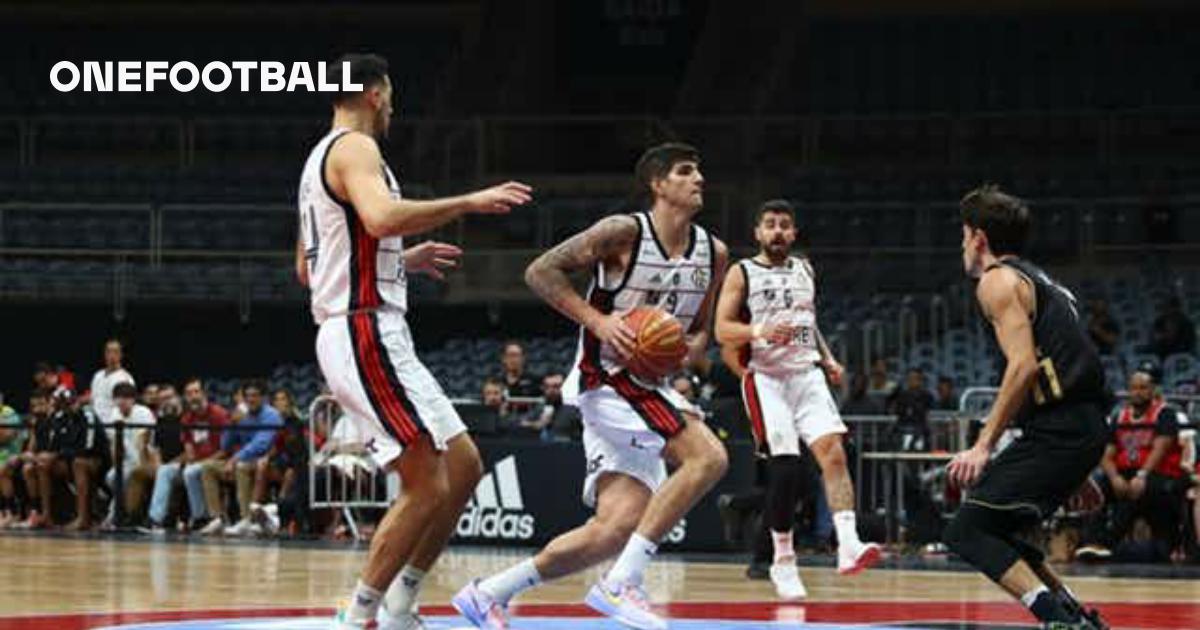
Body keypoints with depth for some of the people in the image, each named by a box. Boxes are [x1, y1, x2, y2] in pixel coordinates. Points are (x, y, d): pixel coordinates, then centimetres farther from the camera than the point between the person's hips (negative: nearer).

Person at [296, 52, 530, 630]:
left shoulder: (321, 160, 22)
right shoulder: (354, 149, -10)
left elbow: (307, 268, 29)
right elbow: (381, 217, -31)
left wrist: (404, 261, 32)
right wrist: (469, 204, -24)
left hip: (369, 340, 11)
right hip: (367, 336, -11)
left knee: (463, 467, 12)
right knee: (428, 487, -11)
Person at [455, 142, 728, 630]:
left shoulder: (713, 254, 9)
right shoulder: (625, 232, -11)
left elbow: (699, 331, 20)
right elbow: (541, 271, -10)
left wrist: (688, 349, -4)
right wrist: (598, 321, -21)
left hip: (646, 388, 8)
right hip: (605, 379, -8)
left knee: (618, 527, -2)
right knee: (707, 457, -25)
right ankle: (621, 584, -22)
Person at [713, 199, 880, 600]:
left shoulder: (805, 271, 17)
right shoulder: (742, 273, 2)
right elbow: (722, 330, -5)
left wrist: (828, 359, 12)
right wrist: (760, 331, -23)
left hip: (808, 374, 4)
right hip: (767, 377, -4)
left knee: (833, 451, -16)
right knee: (785, 468, -11)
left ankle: (848, 545, -28)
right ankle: (783, 562, 2)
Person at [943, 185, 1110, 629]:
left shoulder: (997, 280, -1)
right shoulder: (1041, 281, 27)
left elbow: (1024, 365, -15)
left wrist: (984, 445, -17)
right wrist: (1078, 473, 29)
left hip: (1057, 429, -9)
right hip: (1087, 426, 9)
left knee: (967, 532, -10)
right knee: (995, 530, 20)